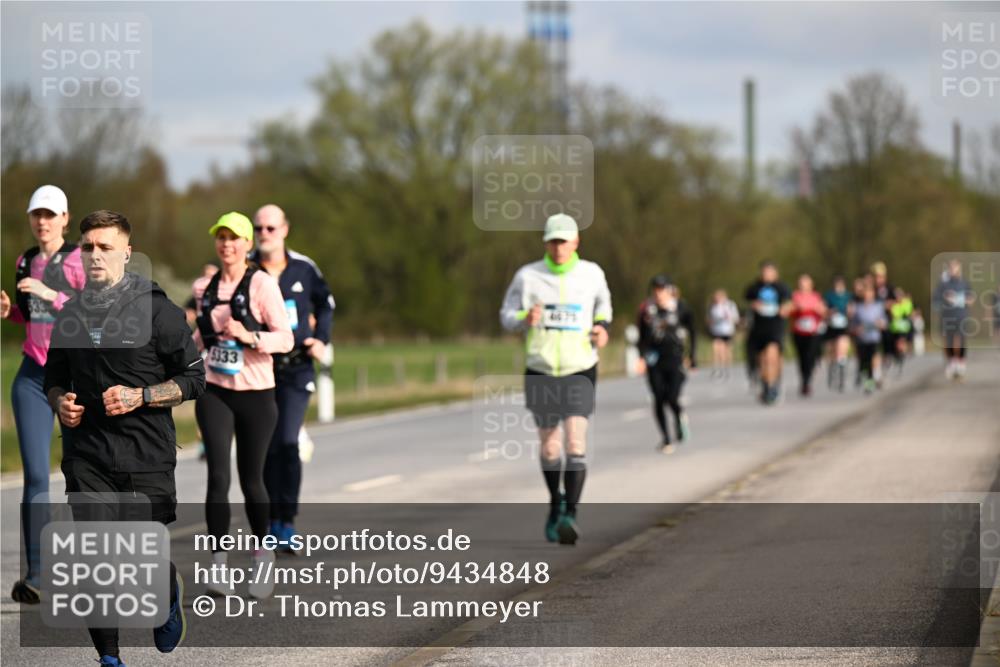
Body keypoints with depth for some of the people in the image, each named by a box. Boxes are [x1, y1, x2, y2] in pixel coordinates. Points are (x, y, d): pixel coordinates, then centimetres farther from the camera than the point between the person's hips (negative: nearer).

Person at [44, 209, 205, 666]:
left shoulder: (157, 310, -4)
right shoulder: (71, 314, 9)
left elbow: (193, 379, -1)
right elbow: (54, 379, 22)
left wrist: (139, 397, -14)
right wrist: (60, 403, -1)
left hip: (146, 456, -3)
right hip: (87, 456, 3)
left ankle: (169, 597, 38)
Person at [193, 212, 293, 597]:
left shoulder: (262, 284, -6)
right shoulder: (204, 288, 8)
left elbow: (285, 338, -10)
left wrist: (250, 336, -25)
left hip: (256, 393, -2)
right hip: (215, 392, 3)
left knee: (251, 479, 5)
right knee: (218, 475, -11)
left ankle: (262, 556, 28)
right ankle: (219, 565, -12)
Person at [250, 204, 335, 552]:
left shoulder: (304, 268, 2)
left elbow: (325, 302, 19)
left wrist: (322, 339, 6)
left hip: (296, 369, 0)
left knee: (287, 443, -13)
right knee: (264, 447, 4)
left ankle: (287, 522, -9)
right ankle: (272, 520, 16)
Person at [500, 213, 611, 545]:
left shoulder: (591, 274, 1)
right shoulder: (528, 276, -3)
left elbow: (602, 301, 21)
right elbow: (507, 316, 3)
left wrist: (602, 326, 1)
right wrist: (526, 318, -20)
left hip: (580, 370, -1)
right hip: (540, 371, 1)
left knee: (576, 440, -17)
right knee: (550, 446, 10)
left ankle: (570, 515, -21)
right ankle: (555, 504, 35)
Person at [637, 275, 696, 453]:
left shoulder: (680, 308, -1)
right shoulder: (647, 309, 2)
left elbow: (691, 332, 9)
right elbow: (642, 336, 10)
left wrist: (692, 356, 6)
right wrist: (642, 357, -2)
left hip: (674, 358, -2)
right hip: (654, 360, 2)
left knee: (672, 398, -13)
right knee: (659, 400, -2)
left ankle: (680, 417, 23)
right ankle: (665, 439, 11)